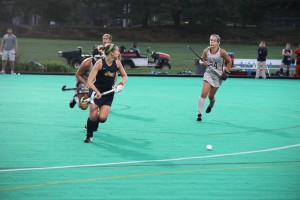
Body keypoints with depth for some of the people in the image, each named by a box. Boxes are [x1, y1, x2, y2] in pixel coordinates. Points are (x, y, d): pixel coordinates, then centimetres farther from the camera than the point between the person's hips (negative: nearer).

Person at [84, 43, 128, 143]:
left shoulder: (117, 63, -1)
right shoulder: (100, 63, -15)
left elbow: (124, 76, 15)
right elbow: (90, 81, -19)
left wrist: (121, 84, -6)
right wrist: (96, 91, -34)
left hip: (109, 94, 3)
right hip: (96, 91, -3)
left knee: (102, 118, -12)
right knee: (93, 116, -13)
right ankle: (89, 136, 11)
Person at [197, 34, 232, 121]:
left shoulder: (222, 52, -12)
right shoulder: (206, 51, -5)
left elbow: (229, 62, 1)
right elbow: (201, 60, 8)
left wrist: (226, 72, -5)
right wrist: (203, 63, -15)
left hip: (218, 76, -1)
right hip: (208, 74, 1)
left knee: (211, 96, 8)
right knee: (204, 93, -16)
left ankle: (212, 103, 48)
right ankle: (199, 113, -9)